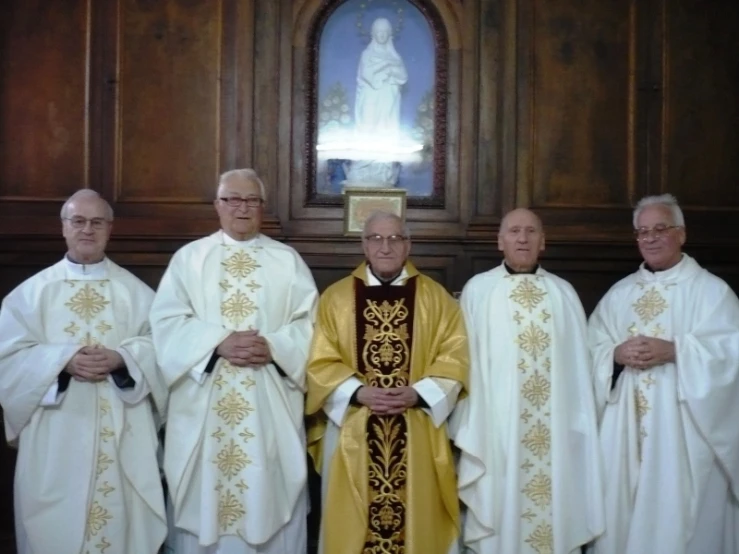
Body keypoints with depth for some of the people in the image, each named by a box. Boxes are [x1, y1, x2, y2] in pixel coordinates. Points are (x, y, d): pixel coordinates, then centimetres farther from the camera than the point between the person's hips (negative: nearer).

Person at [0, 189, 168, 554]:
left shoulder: (136, 291, 9)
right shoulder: (31, 291, 7)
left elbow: (159, 345, 1)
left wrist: (120, 358, -17)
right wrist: (63, 361, -16)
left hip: (122, 436, 1)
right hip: (55, 437, 0)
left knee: (122, 518, 3)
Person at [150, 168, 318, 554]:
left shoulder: (287, 260, 9)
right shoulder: (189, 257, 8)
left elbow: (310, 322, 1)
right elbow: (167, 322, -3)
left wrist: (274, 347, -16)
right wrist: (218, 342, -16)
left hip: (269, 409, 0)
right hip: (204, 409, 0)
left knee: (270, 500, 4)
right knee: (205, 501, 6)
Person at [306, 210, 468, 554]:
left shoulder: (435, 297, 6)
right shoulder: (336, 297, 6)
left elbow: (454, 355, 1)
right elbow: (320, 362, 2)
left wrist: (418, 393, -13)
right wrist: (358, 392, -13)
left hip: (417, 432, 0)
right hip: (352, 430, 0)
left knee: (415, 517, 6)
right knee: (352, 520, 6)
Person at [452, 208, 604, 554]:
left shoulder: (563, 293, 9)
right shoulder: (477, 290, 3)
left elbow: (577, 362, 10)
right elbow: (465, 357, 0)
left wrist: (579, 424, 5)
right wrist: (466, 429, -4)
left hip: (554, 426, 2)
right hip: (496, 424, -2)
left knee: (556, 507, 6)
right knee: (500, 508, 3)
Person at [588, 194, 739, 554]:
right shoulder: (619, 294, 14)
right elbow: (591, 349, 10)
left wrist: (673, 351, -20)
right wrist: (617, 354, -11)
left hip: (683, 429, -4)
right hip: (625, 429, 4)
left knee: (680, 515, -2)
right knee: (623, 514, 8)